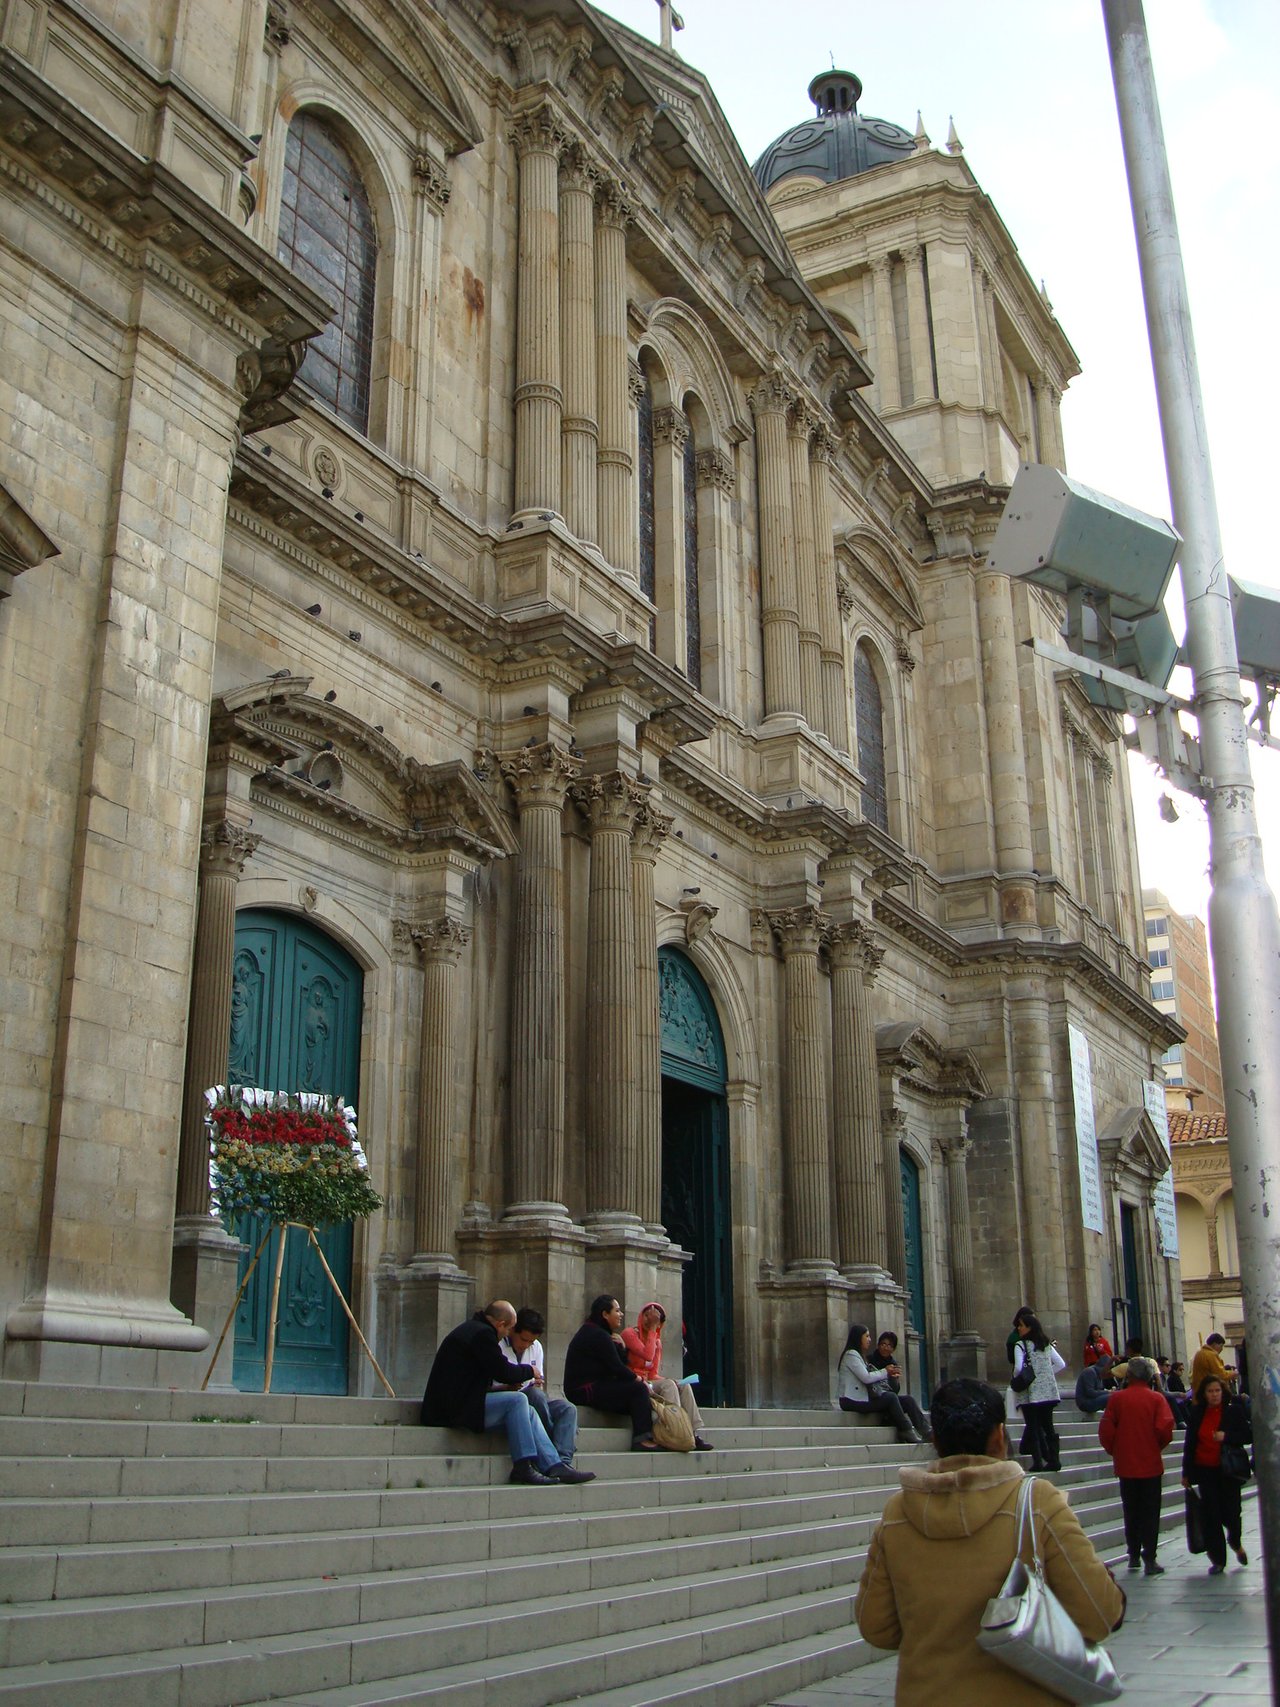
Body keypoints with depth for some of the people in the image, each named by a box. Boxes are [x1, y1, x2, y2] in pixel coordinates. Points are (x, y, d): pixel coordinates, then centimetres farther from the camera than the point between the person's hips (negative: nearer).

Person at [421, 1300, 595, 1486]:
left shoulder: (472, 1329, 20)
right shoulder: (482, 1333, -14)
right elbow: (503, 1370, -14)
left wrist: (502, 1387, 12)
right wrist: (529, 1371, 3)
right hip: (455, 1408, -11)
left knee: (528, 1412, 5)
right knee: (517, 1400, -18)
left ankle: (555, 1466, -3)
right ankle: (522, 1466, -13)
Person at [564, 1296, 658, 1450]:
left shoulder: (590, 1331, 18)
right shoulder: (599, 1336, -15)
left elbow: (622, 1362, 16)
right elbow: (616, 1368, -16)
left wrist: (619, 1345, -3)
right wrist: (638, 1379, -3)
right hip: (584, 1391, -11)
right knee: (638, 1389, -17)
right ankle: (641, 1439, -18)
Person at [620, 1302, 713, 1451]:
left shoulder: (657, 1341, 17)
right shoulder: (629, 1333, -6)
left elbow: (653, 1374, 13)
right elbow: (648, 1355, -22)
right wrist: (652, 1329, -14)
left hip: (649, 1382, 7)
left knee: (683, 1386, -15)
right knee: (668, 1385, -29)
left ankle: (695, 1434, -26)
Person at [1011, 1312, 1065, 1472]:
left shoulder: (1020, 1345, -9)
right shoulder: (1046, 1344, 10)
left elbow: (1018, 1368, -20)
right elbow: (1061, 1364, 11)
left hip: (1030, 1393, -5)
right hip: (1048, 1391, 5)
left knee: (1033, 1427, 1)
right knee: (1048, 1425, 11)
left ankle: (1038, 1462, -2)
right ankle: (1054, 1459, 9)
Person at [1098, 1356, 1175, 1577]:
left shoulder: (1117, 1398, -2)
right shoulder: (1157, 1398, -5)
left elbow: (1105, 1430, -7)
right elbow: (1165, 1428, -15)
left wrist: (1114, 1451, 10)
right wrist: (1159, 1447, 5)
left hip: (1125, 1465, 1)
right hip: (1151, 1464, -1)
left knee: (1131, 1511, 14)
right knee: (1150, 1513, 4)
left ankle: (1133, 1555, 19)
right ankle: (1149, 1559, -1)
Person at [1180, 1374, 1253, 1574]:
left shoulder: (1234, 1410, -1)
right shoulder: (1196, 1413, 5)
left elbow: (1248, 1435, -1)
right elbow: (1189, 1444, 9)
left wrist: (1226, 1436, -18)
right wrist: (1186, 1473, 8)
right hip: (1205, 1470, 2)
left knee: (1230, 1511, -3)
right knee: (1210, 1515, 0)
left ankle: (1235, 1542, 32)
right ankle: (1217, 1559, 11)